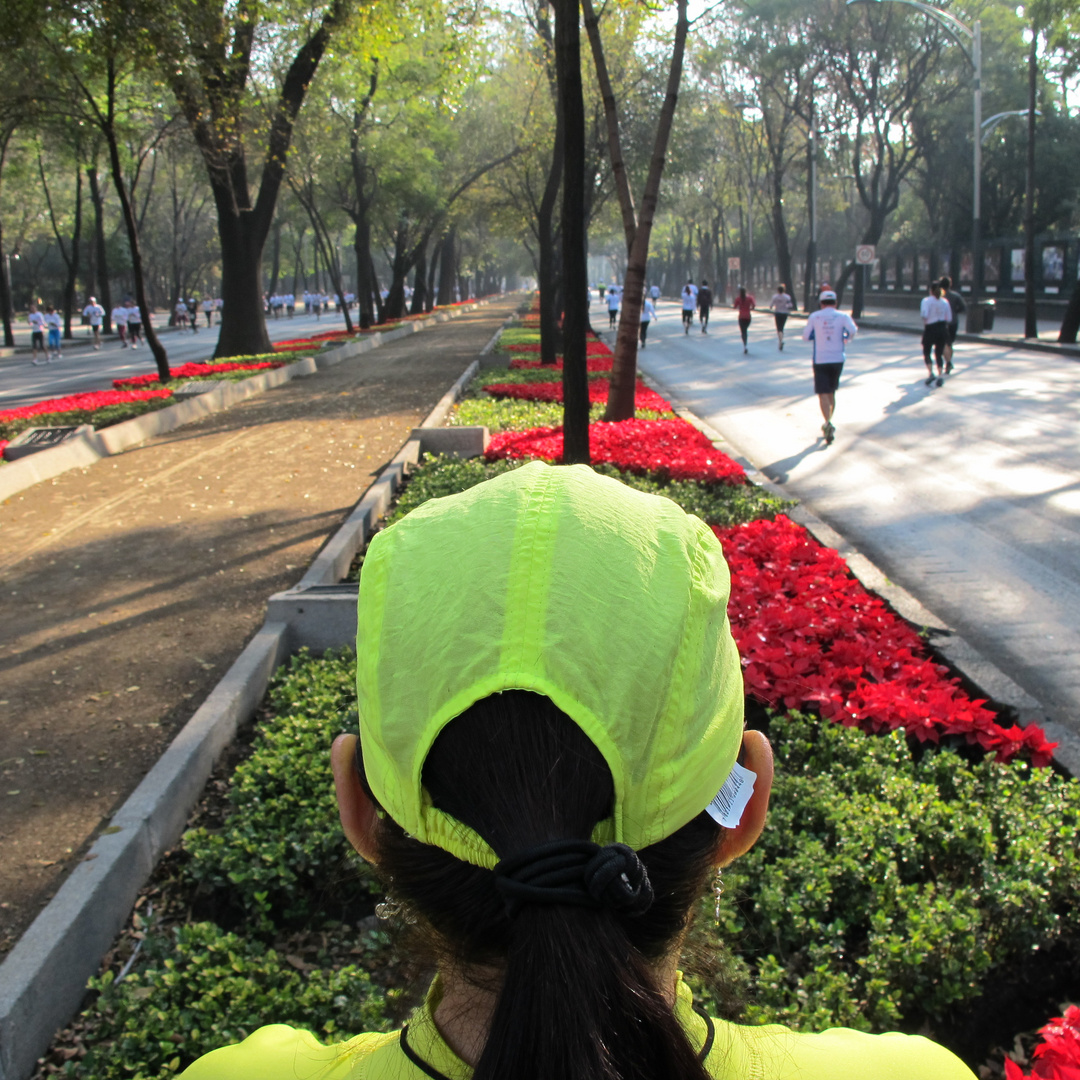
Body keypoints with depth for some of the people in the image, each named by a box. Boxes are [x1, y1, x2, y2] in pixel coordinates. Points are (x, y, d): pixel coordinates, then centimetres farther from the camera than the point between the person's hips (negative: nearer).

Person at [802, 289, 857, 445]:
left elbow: (805, 337, 3)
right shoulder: (843, 316, 0)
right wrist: (846, 338, 6)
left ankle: (828, 423, -26)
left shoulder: (814, 316, 1)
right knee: (831, 392, 18)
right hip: (837, 359, 2)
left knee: (823, 393, -5)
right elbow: (853, 331, -16)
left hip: (820, 360, -2)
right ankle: (828, 424, 27)